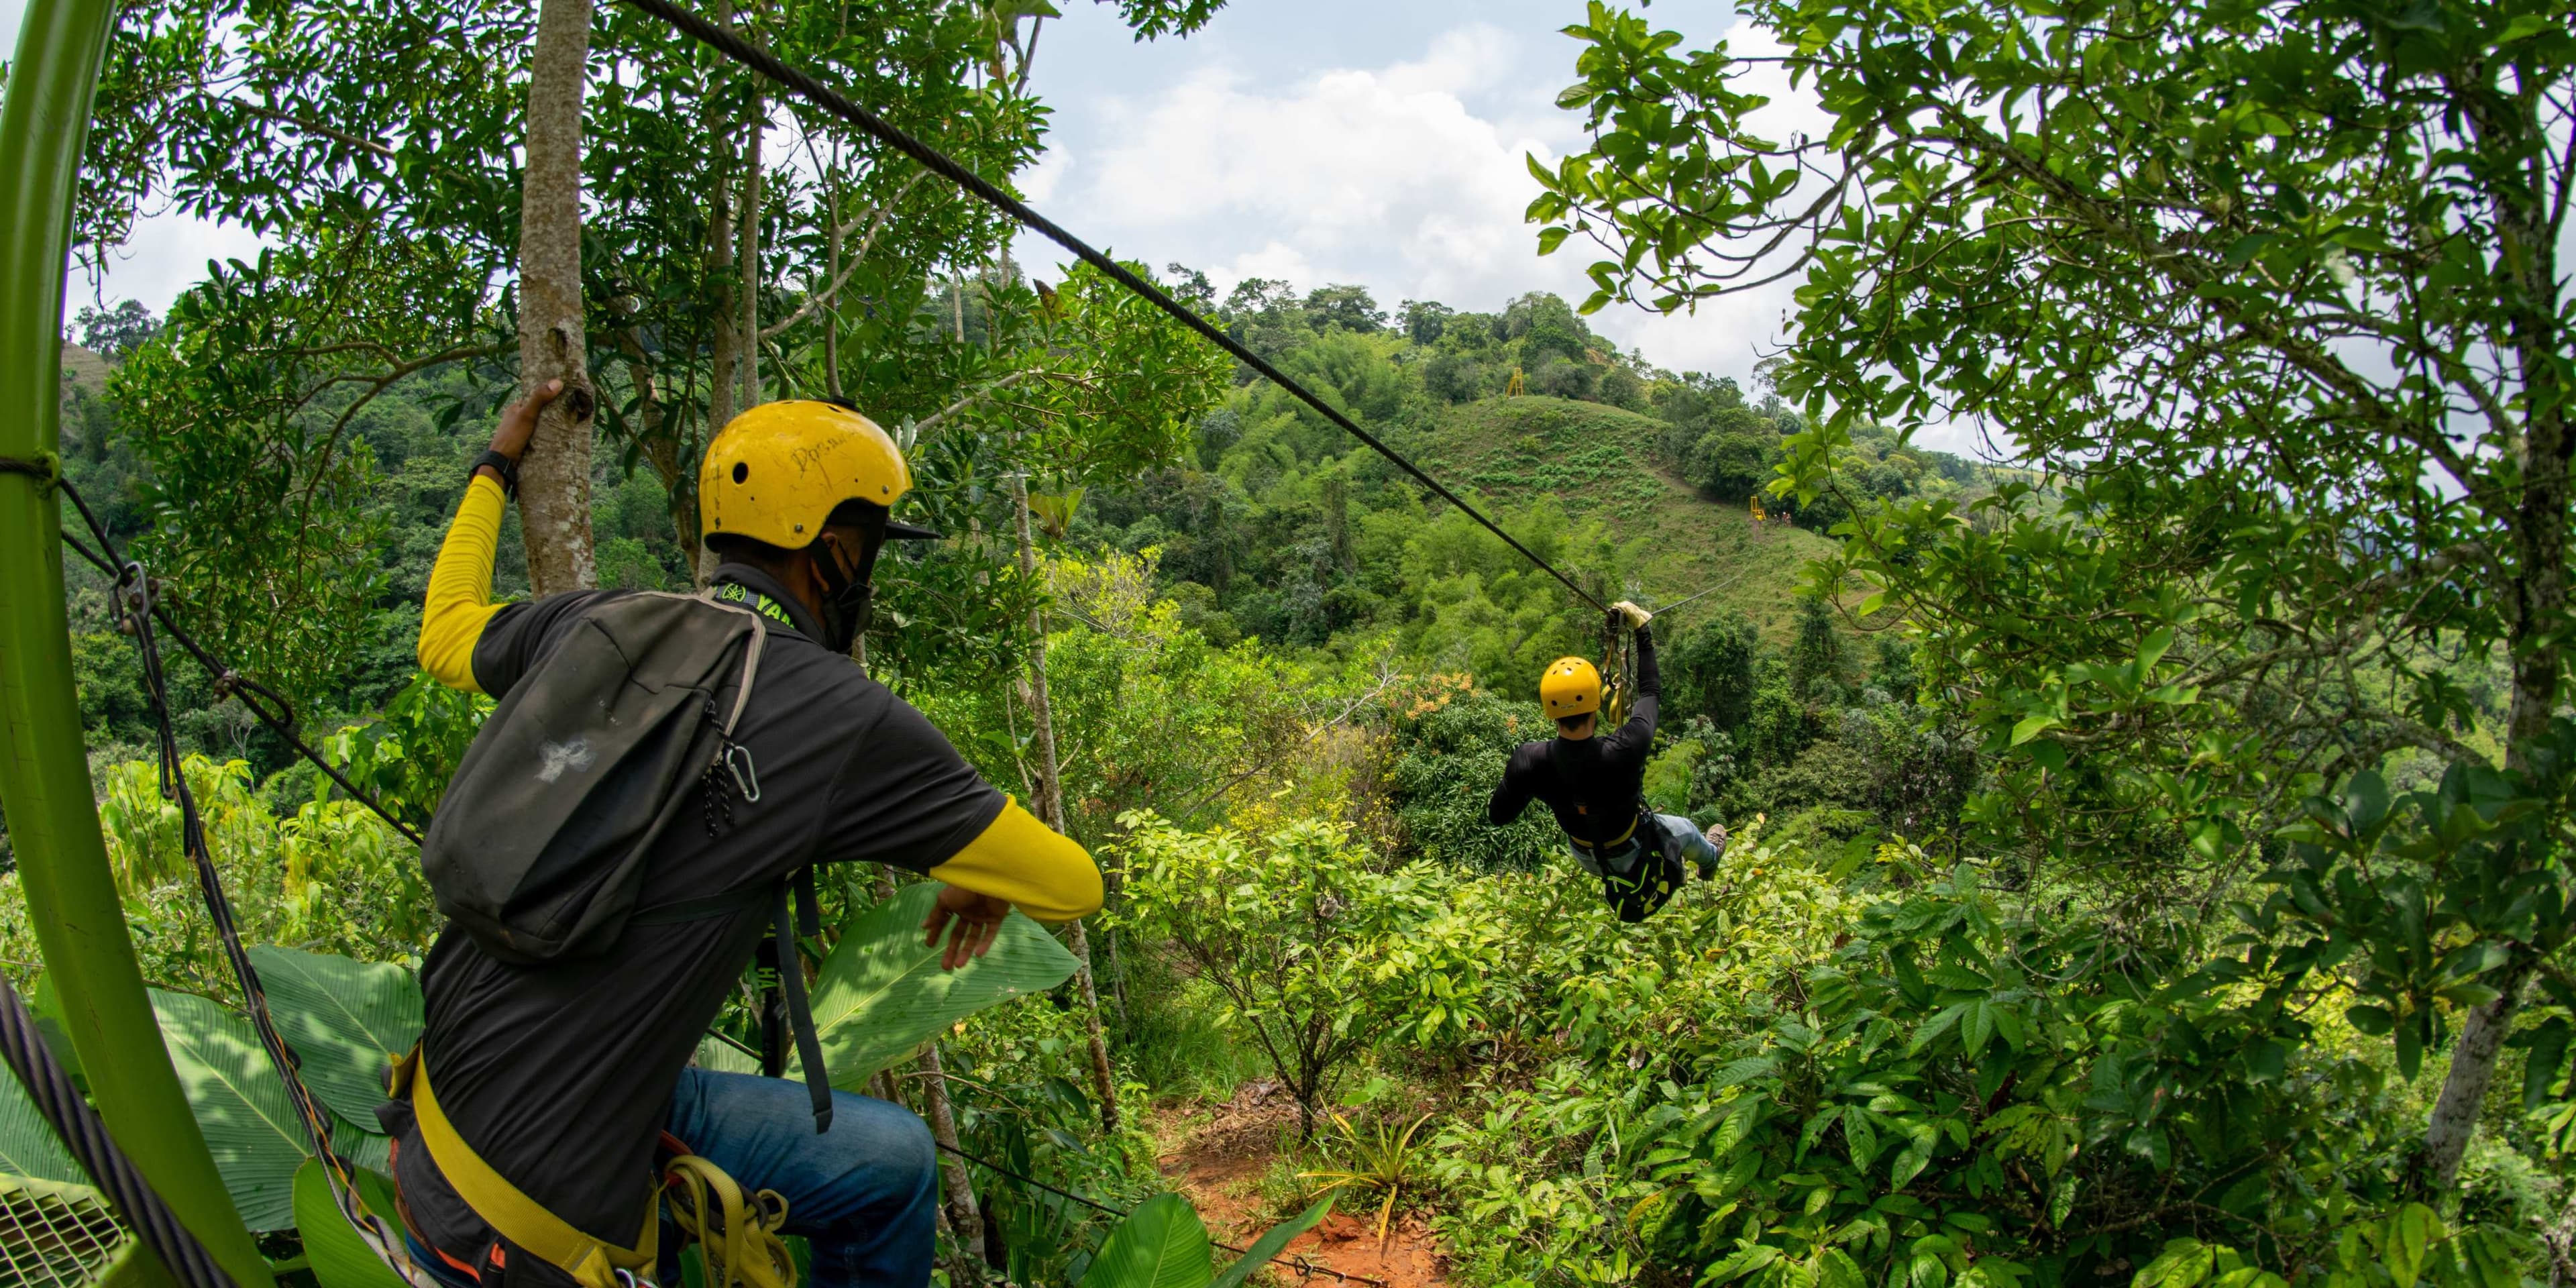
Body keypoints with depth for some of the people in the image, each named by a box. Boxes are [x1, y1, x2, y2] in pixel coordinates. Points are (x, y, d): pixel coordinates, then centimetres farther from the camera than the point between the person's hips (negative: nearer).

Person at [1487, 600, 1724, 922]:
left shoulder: (1529, 761, -35)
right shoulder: (1625, 750, -41)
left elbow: (1497, 816, -18)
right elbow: (1651, 691, -21)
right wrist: (1642, 630, -10)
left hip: (1586, 857, 2)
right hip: (1633, 855, -1)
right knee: (1684, 828, 32)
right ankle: (1709, 862, 66)